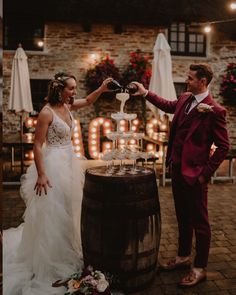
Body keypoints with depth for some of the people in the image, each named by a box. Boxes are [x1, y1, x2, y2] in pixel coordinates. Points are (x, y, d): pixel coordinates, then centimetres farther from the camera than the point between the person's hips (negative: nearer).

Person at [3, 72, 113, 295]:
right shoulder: (47, 112, -18)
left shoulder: (67, 106, 5)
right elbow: (37, 145, -18)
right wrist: (41, 174, -22)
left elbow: (88, 101, 21)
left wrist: (102, 89, 4)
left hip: (69, 162, 9)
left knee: (68, 212, 18)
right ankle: (50, 264, 19)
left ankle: (66, 256, 38)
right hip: (53, 165, -9)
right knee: (53, 214, 2)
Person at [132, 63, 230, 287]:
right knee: (183, 218, 20)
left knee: (199, 222, 6)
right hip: (177, 170, 8)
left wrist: (206, 173, -13)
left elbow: (223, 147, -13)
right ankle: (183, 257, 38)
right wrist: (146, 93, 26)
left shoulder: (215, 111, -16)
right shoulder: (184, 99, 6)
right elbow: (168, 105, 29)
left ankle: (199, 269, 22)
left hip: (195, 174, -8)